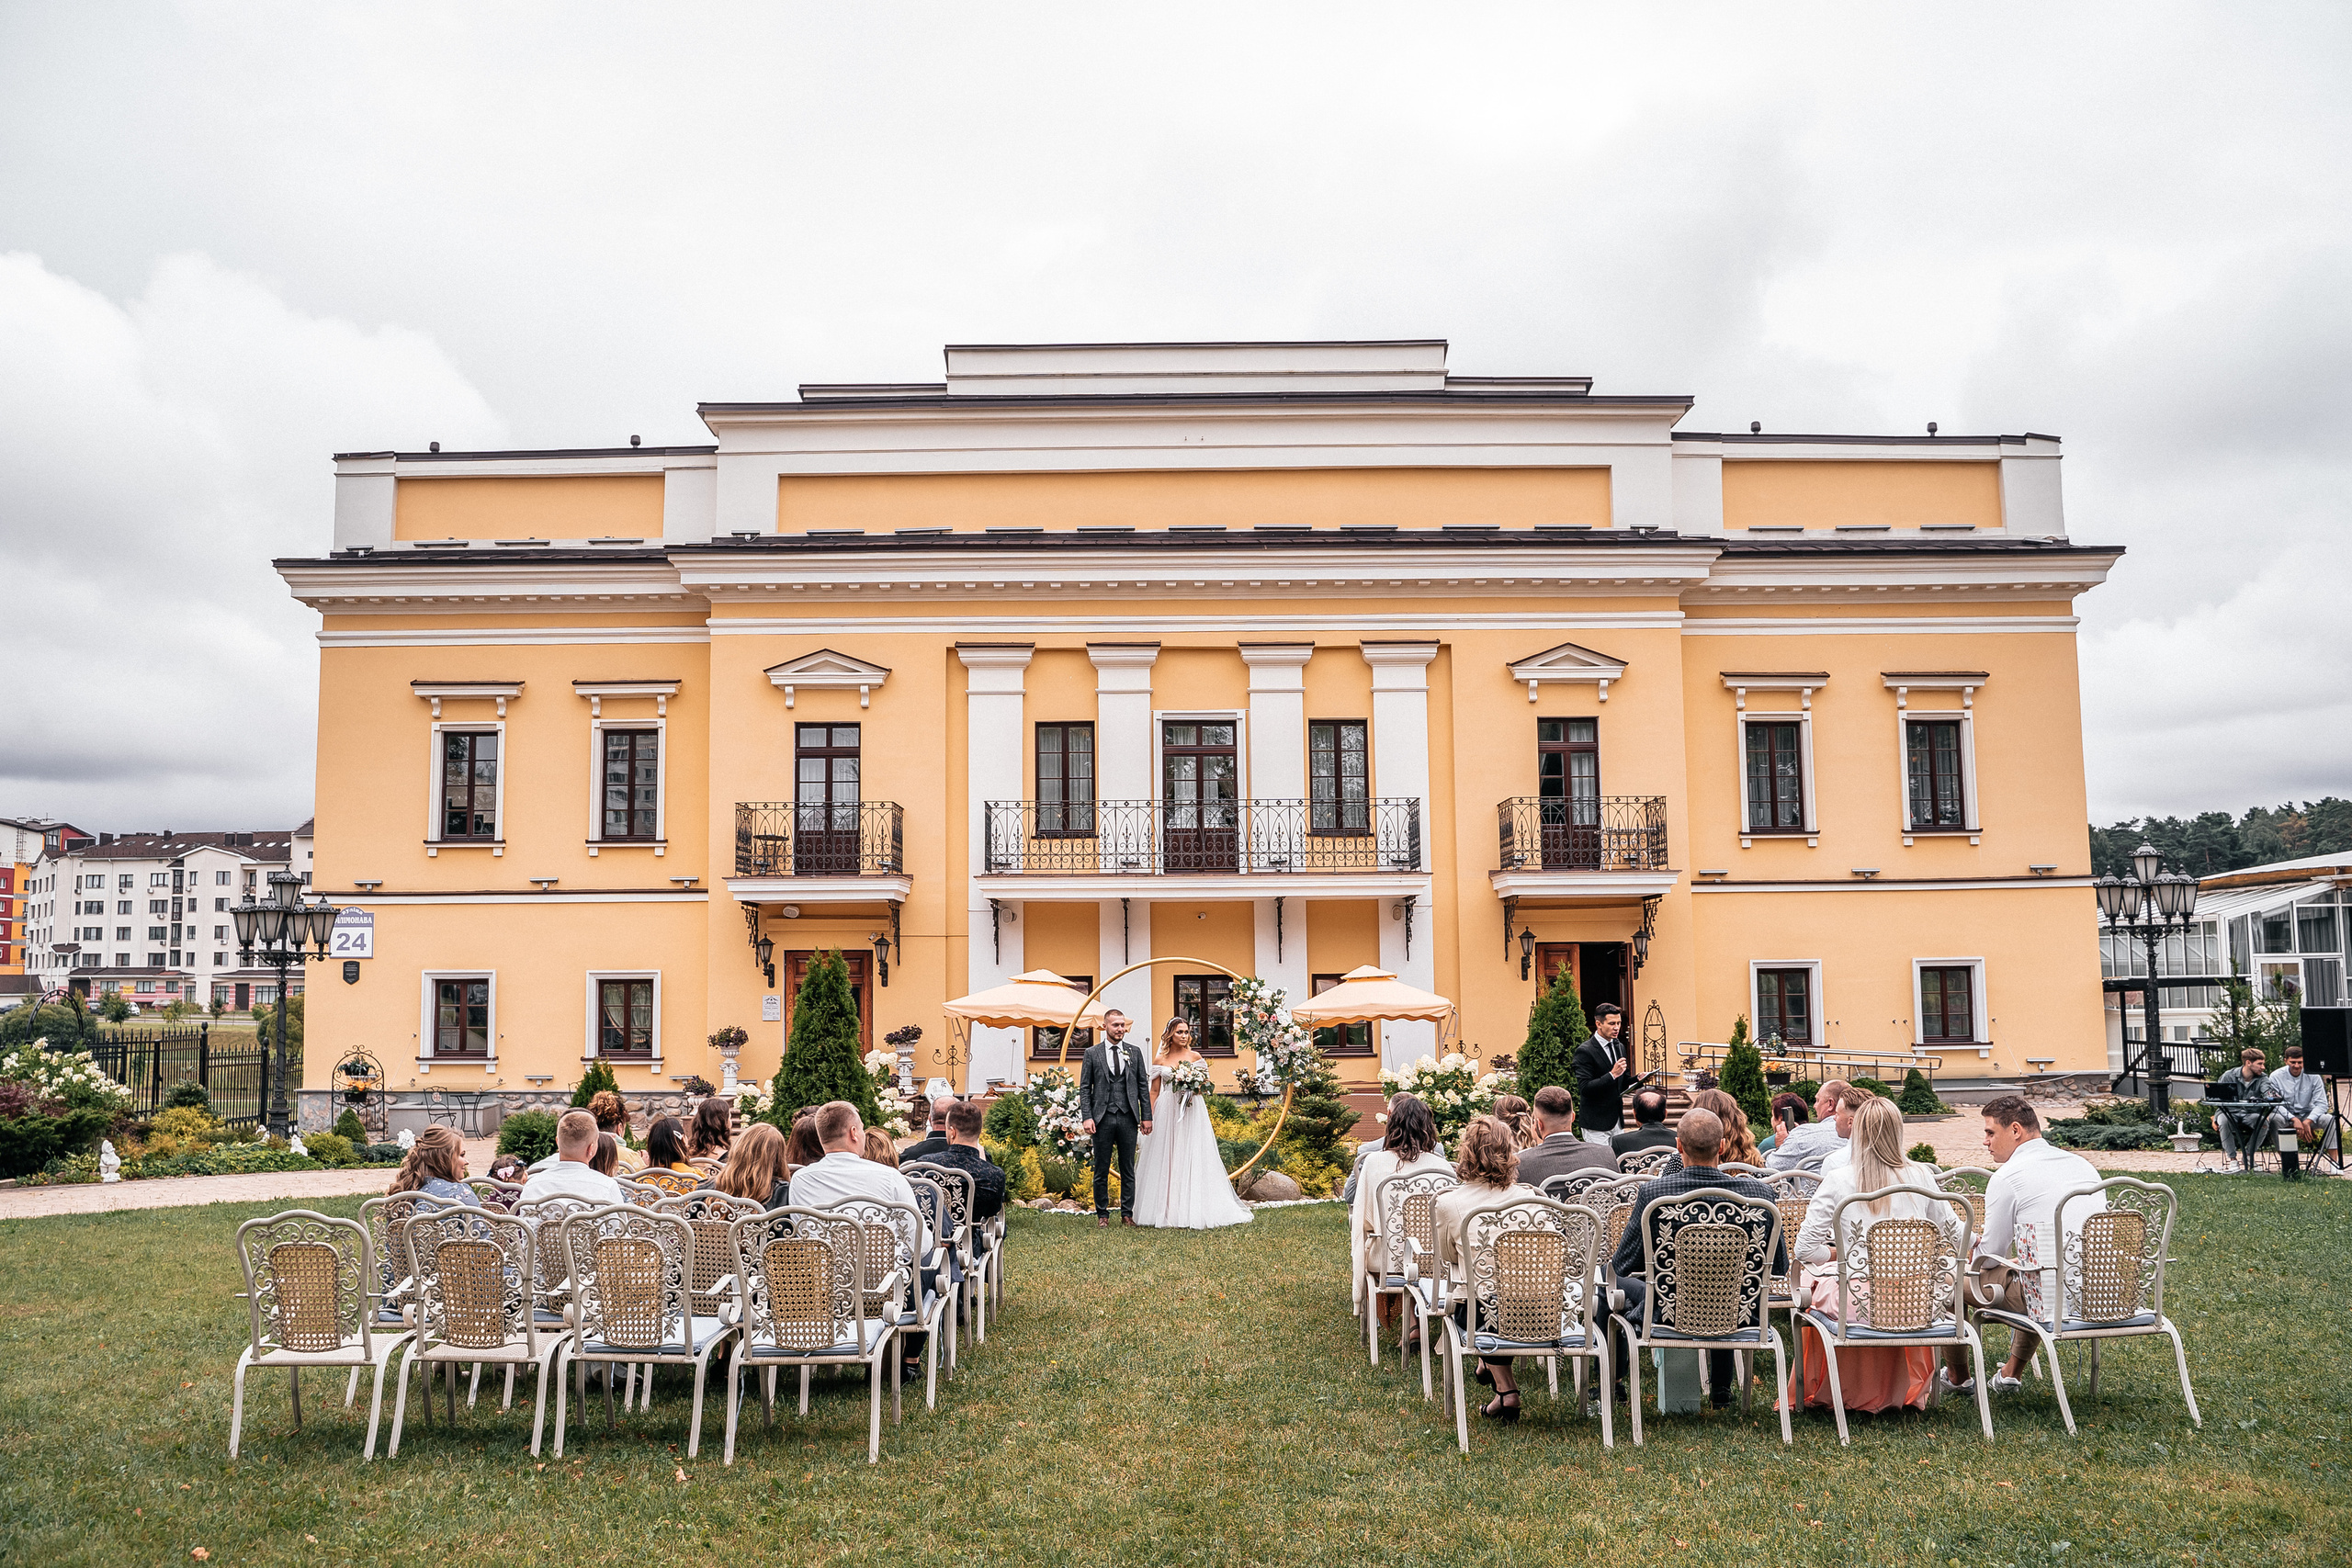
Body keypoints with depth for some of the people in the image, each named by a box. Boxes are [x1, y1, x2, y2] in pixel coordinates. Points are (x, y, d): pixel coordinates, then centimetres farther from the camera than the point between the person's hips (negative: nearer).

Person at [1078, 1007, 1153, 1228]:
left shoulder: (1134, 1053, 9)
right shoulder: (1092, 1053, 4)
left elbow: (1143, 1086, 10)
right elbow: (1084, 1088, 2)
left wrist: (1146, 1116, 4)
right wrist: (1087, 1117, -8)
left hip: (1128, 1118, 2)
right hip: (1102, 1118, -2)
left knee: (1128, 1170, 6)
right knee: (1101, 1170, 5)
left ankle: (1127, 1213, 13)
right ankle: (1102, 1214, 14)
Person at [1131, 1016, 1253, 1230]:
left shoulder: (1195, 1056, 6)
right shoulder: (1160, 1059, 4)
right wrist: (1148, 1118, -2)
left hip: (1191, 1112, 0)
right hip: (1167, 1112, 0)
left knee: (1192, 1160, -2)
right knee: (1166, 1160, 0)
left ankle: (1194, 1211, 1)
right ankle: (1168, 1212, 5)